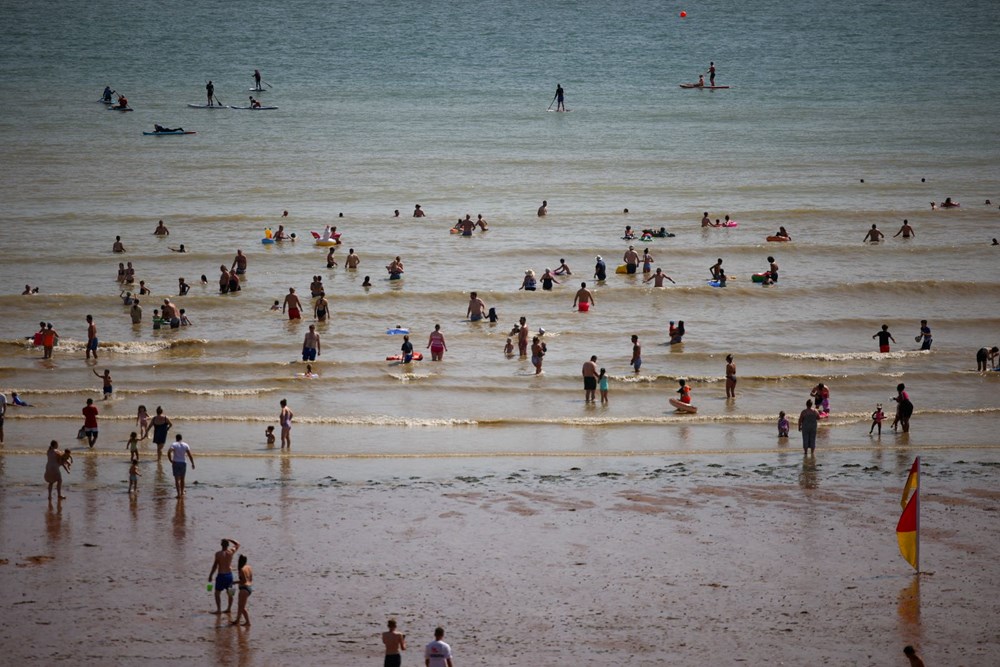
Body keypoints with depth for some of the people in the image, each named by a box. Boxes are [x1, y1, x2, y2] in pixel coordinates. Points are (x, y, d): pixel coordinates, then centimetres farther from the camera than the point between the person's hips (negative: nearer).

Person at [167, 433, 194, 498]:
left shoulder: (174, 445, -4)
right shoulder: (186, 445, 2)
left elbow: (169, 452, -19)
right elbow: (190, 454, -6)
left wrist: (171, 461, -8)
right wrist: (192, 463, -2)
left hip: (176, 463, -2)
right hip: (183, 463, 2)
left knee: (177, 479, -1)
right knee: (182, 479, 17)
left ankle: (179, 494, -10)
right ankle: (182, 493, 28)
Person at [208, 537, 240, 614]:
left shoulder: (218, 554, -15)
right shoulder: (231, 552, -4)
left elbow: (215, 565, -12)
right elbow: (237, 544, 16)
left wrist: (210, 575, -4)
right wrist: (229, 539, 16)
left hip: (221, 575, -5)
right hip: (229, 574, 5)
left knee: (217, 593, 3)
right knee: (230, 592, 17)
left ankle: (219, 609, -2)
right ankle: (229, 608, 22)